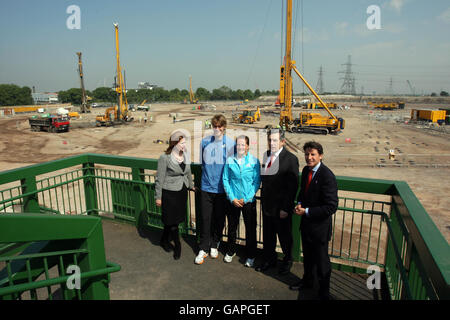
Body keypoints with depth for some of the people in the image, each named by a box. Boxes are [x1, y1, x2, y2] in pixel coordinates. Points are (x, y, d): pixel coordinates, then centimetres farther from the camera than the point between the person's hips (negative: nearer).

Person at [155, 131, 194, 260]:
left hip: (182, 191, 6)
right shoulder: (165, 158, -17)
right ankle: (177, 245, 22)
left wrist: (191, 186, 25)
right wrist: (158, 197, -9)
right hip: (169, 193, -6)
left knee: (173, 219, 16)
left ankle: (164, 240, 39)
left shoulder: (186, 154, 2)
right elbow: (159, 179, -12)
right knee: (172, 220, 3)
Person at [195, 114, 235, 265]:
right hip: (206, 187, 1)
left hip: (222, 188, -1)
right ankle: (203, 249, 18)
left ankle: (214, 245, 31)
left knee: (219, 219, 12)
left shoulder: (230, 144, -5)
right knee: (205, 219, 5)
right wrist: (207, 175, 11)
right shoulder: (204, 142, 2)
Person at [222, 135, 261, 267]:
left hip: (249, 201, -1)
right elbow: (225, 180, 0)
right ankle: (230, 252, 35)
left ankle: (251, 256, 26)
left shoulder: (254, 161, -5)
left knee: (250, 229, 8)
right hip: (233, 200, 2)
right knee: (232, 227, 14)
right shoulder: (229, 161, -1)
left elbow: (257, 182, -6)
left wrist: (246, 199, -10)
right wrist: (232, 198, -8)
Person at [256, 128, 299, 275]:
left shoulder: (290, 159, -16)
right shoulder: (266, 155, 3)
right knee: (267, 235, 19)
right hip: (267, 205, 6)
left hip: (281, 208, -5)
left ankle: (287, 261, 39)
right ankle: (269, 260, 41)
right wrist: (263, 198, 8)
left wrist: (286, 208, -18)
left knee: (284, 236, 15)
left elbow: (293, 187, -17)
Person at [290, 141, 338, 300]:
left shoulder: (327, 176, -24)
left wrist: (307, 211, -22)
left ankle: (324, 293, 33)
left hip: (320, 226, -7)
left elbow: (331, 207, -24)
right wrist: (299, 204, -3)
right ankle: (307, 280, 49)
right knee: (307, 255, 26)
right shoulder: (306, 170, 1)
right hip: (306, 222, 7)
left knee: (321, 260, 11)